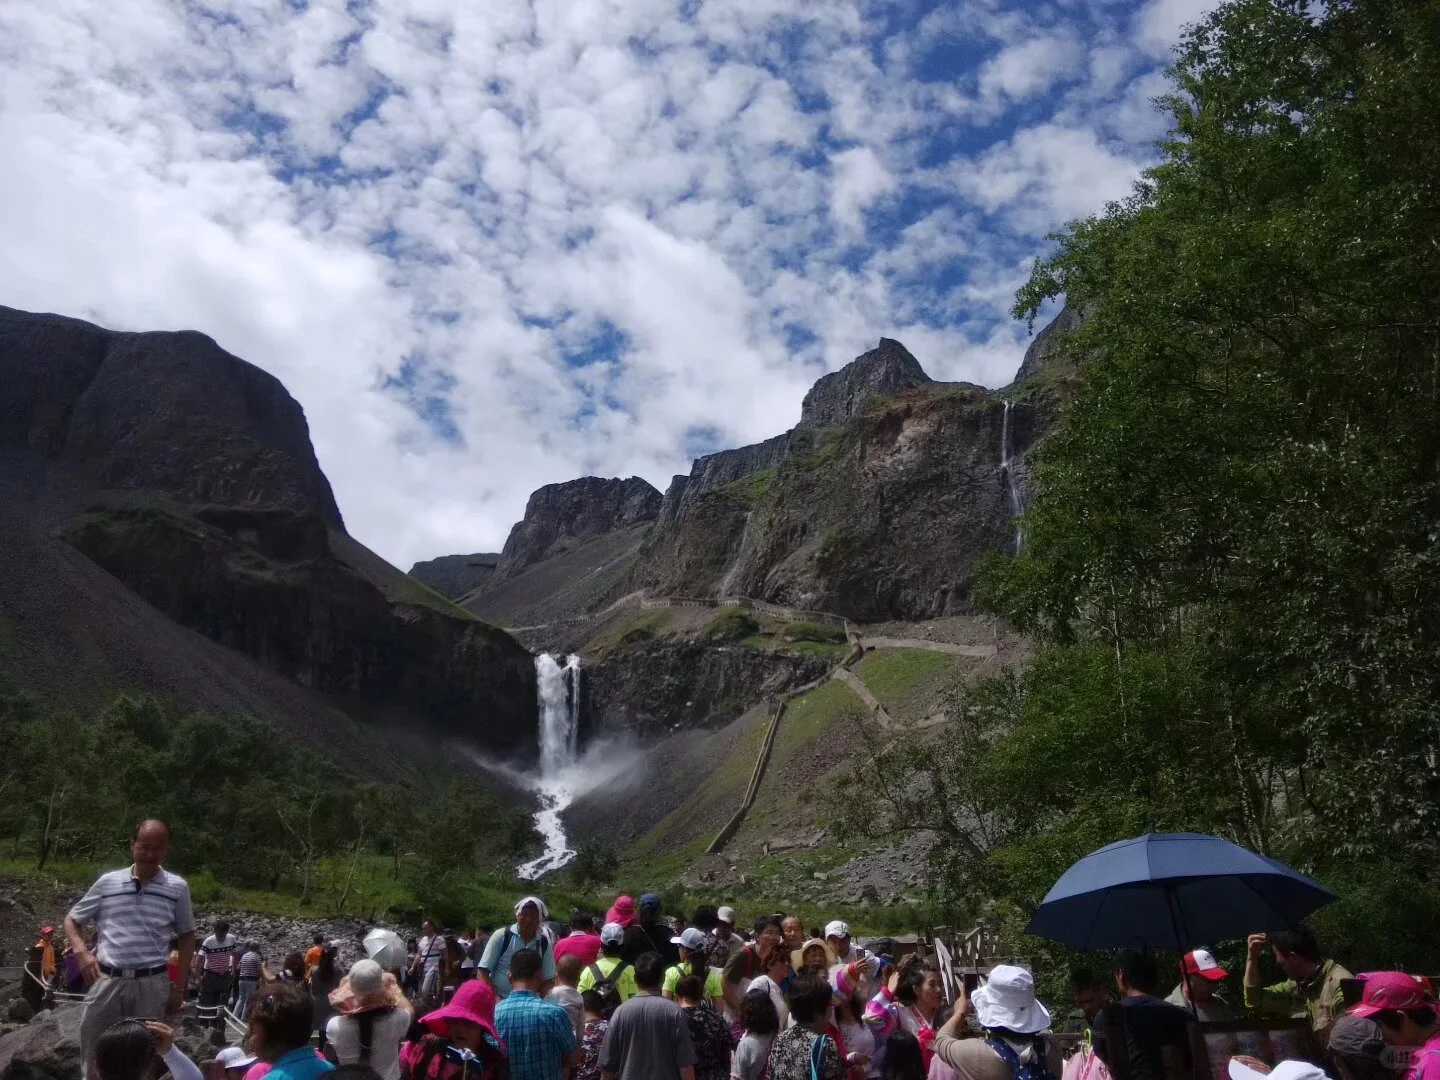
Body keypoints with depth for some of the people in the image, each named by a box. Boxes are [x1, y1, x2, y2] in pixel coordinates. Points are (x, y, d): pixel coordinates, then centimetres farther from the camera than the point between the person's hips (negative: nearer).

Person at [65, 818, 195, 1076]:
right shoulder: (107, 882, 3)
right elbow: (72, 920, 13)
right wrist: (82, 952, -6)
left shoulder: (177, 888, 1)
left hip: (152, 984, -1)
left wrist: (179, 987, 5)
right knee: (93, 1053, 6)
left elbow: (186, 937, 10)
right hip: (107, 981, 1)